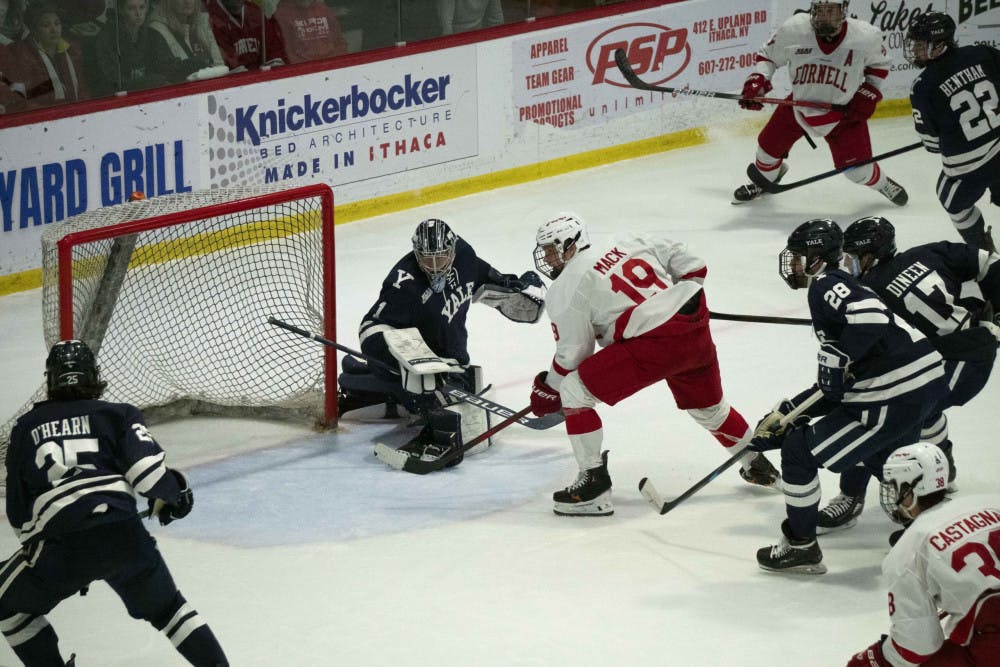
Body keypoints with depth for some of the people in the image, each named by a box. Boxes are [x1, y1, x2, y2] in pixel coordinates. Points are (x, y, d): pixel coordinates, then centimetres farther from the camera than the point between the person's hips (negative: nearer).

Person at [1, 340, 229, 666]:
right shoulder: (119, 415, 15)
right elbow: (147, 471, -1)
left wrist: (34, 546, 34)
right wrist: (174, 493, 18)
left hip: (59, 543, -1)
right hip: (125, 536, 1)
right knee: (165, 608, 24)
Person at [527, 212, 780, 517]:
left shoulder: (565, 290, -1)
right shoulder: (627, 245, 16)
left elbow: (572, 356, 1)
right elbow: (692, 266, 18)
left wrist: (547, 391, 16)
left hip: (654, 344, -8)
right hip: (697, 330, 8)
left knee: (574, 391, 2)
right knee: (706, 406, 33)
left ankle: (594, 484, 3)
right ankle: (757, 466, 50)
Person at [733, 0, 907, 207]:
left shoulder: (866, 37, -22)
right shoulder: (794, 29, -22)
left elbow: (879, 65, 0)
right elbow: (768, 55, -4)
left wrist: (868, 95, -10)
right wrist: (756, 81, -19)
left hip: (843, 110, -2)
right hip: (800, 103, 2)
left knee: (857, 168, -6)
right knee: (769, 145, 9)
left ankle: (881, 184, 29)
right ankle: (765, 179, 45)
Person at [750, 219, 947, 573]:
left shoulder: (826, 285, -8)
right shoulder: (842, 289, 22)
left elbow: (870, 317, -30)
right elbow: (833, 391, 22)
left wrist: (837, 359, -19)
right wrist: (784, 414, 18)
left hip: (896, 397, -11)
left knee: (799, 451, 0)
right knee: (881, 456, 39)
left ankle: (800, 546, 11)